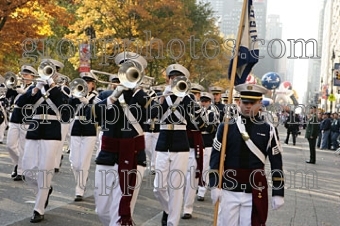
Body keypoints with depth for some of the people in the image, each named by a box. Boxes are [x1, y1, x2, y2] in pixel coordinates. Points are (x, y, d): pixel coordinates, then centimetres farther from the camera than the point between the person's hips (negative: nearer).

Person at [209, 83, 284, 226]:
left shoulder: (268, 130, 2)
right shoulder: (226, 127, 2)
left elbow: (276, 164, 2)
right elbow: (216, 158, 1)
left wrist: (278, 193, -1)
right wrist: (214, 186, -6)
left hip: (256, 192, 0)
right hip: (228, 189, 0)